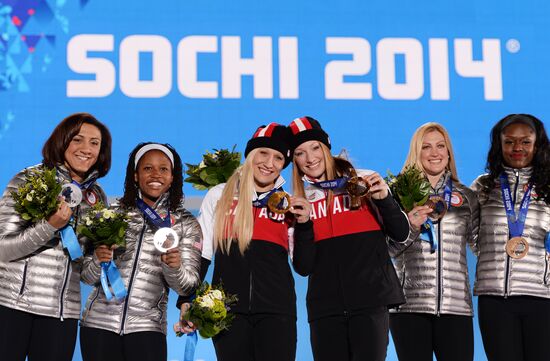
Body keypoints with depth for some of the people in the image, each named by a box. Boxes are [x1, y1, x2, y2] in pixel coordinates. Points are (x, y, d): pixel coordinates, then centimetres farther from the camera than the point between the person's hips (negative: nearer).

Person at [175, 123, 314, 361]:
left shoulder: (289, 205, 13)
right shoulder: (219, 196, 10)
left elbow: (303, 266, 12)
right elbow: (198, 253, 11)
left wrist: (304, 224, -2)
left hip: (276, 310, 0)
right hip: (227, 309, 0)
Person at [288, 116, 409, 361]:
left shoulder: (364, 182, 5)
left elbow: (401, 235, 5)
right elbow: (305, 267, 7)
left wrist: (384, 199, -11)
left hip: (370, 301, -3)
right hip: (325, 307, 3)